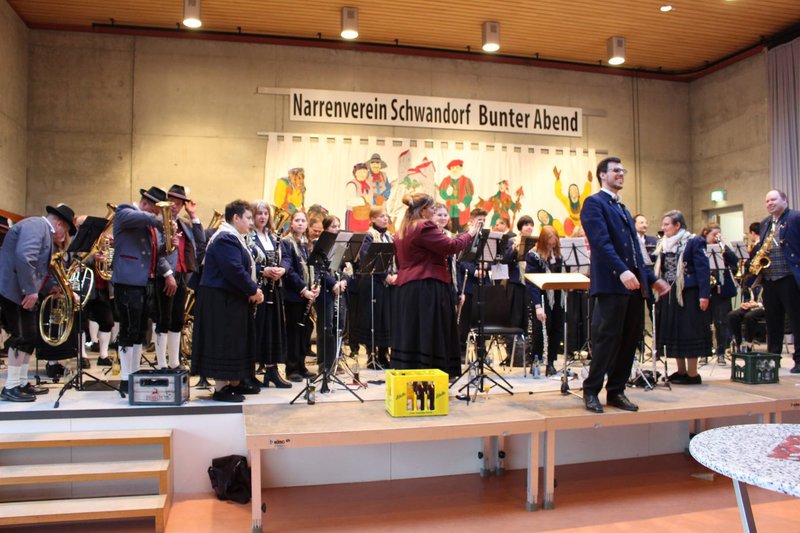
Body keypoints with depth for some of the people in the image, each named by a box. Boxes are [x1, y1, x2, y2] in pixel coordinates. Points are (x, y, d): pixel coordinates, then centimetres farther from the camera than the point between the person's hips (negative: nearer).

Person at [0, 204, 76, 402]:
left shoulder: (43, 230, 19)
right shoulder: (36, 225, -12)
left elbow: (39, 265, 23)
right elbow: (23, 257, -27)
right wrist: (31, 290, -25)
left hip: (23, 291, 10)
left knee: (29, 337, 12)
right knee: (22, 337, -7)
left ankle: (22, 383, 20)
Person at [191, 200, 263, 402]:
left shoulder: (235, 238, 16)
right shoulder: (225, 239, -17)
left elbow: (247, 268, 18)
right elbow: (235, 270, -26)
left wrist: (254, 289, 2)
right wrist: (253, 290, -15)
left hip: (234, 299, 11)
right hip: (222, 301, -11)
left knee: (236, 342, 15)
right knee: (224, 343, -5)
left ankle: (235, 383, 24)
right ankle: (221, 388, 2)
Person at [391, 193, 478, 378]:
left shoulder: (402, 231, 16)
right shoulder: (425, 227, -12)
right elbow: (450, 246, -15)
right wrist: (470, 234, -2)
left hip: (406, 288, 9)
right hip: (427, 288, -9)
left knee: (411, 332, 10)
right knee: (430, 333, -4)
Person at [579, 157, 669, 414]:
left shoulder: (622, 208, 25)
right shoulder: (594, 203, -2)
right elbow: (601, 242, -17)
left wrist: (651, 278, 21)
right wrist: (622, 271, -27)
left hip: (634, 285, 8)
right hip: (611, 284, -8)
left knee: (630, 339, 8)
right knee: (608, 338, -6)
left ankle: (616, 391, 17)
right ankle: (591, 391, 6)